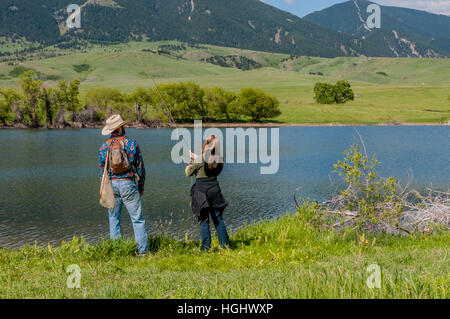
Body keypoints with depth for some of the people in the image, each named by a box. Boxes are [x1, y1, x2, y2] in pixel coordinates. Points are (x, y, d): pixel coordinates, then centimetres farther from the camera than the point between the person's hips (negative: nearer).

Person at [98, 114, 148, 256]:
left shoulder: (104, 147, 3)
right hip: (128, 183, -2)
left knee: (114, 218, 11)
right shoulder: (131, 143, -3)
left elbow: (101, 171, 6)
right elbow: (140, 167, 0)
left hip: (111, 185, 2)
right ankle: (143, 250, -3)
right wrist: (141, 187, 9)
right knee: (137, 219, 0)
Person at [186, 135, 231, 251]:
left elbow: (189, 172, -3)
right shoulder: (219, 160, 0)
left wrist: (192, 160, 13)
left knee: (204, 219, 2)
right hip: (214, 188, 4)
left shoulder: (200, 160, -14)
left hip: (201, 189, -4)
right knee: (218, 218, 12)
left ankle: (206, 246, 2)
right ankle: (225, 244, 13)